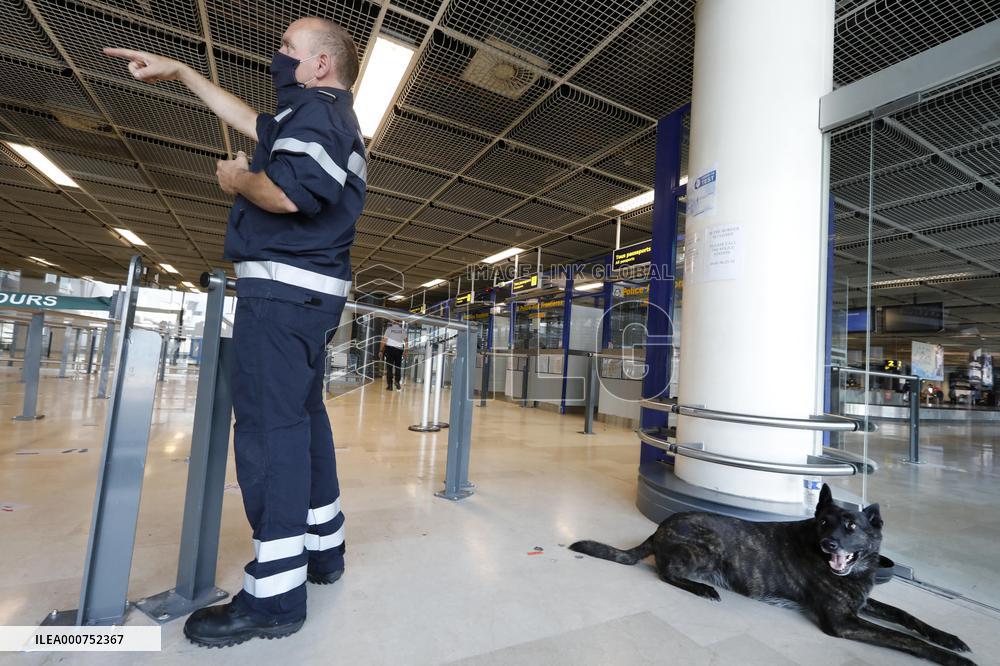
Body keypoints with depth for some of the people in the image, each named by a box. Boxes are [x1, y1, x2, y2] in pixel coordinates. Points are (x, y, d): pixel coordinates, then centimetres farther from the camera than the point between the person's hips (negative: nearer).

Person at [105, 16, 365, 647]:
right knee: (304, 418, 13)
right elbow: (251, 122, 37)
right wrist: (180, 71, 38)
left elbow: (288, 192, -23)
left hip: (281, 286, -10)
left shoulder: (316, 110, -5)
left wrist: (236, 178, -3)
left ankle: (275, 592, -3)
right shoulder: (335, 118, 26)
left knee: (268, 425, -10)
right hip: (315, 293, 10)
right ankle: (324, 547, 25)